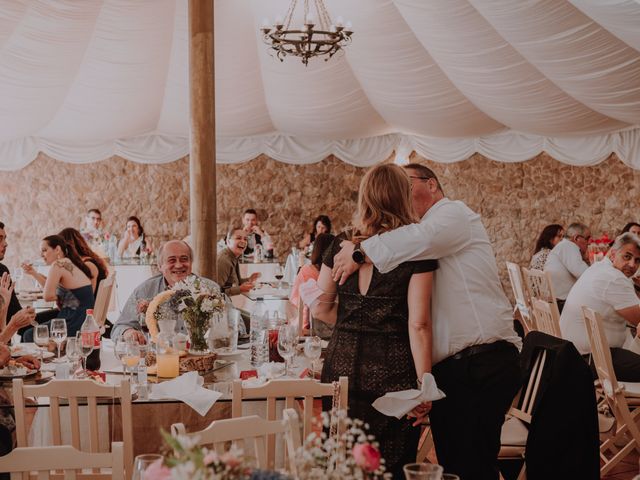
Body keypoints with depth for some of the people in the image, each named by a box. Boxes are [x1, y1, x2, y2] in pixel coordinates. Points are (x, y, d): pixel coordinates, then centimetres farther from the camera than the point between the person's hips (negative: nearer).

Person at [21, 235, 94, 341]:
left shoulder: (58, 264, -14)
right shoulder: (68, 263, 13)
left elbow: (48, 296, -16)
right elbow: (53, 288, 20)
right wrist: (34, 273, 16)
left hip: (76, 322, -10)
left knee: (29, 335, 0)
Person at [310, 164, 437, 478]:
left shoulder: (341, 246, 3)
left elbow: (320, 308, 7)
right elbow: (418, 324, -13)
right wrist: (424, 385, -8)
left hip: (342, 366, 4)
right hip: (392, 372, -4)